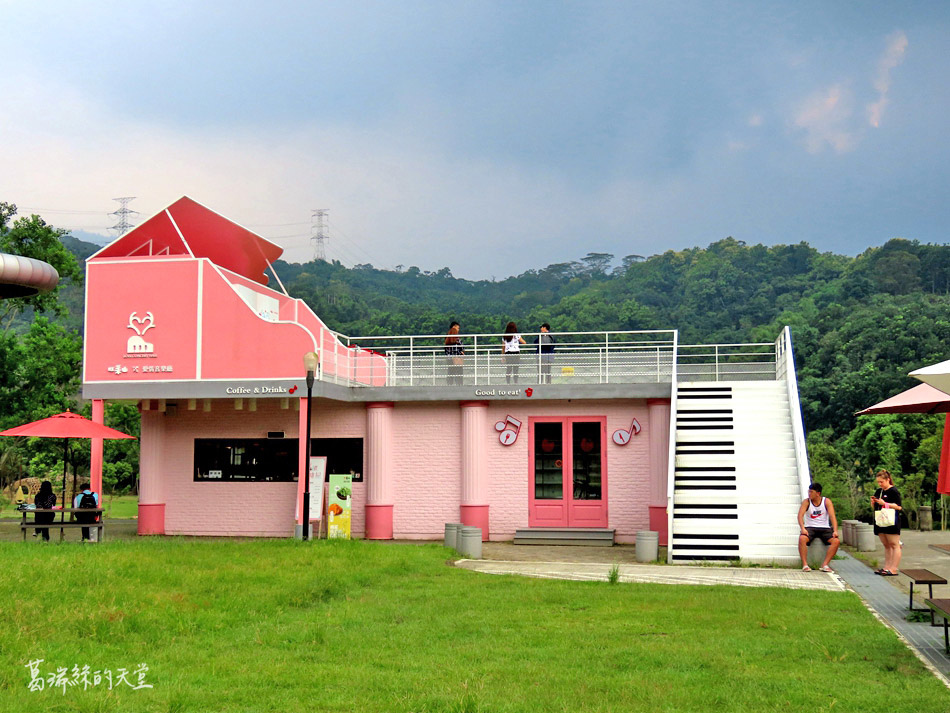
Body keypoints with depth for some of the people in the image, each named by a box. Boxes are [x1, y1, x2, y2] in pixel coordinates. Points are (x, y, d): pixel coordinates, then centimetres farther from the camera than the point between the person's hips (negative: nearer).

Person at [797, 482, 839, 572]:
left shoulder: (826, 502, 0)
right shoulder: (806, 502, 0)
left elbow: (832, 516, -9)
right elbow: (800, 515, -11)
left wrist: (835, 531, -24)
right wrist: (803, 528, -29)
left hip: (824, 528, 1)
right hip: (810, 528, -1)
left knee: (836, 541, -27)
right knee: (802, 539, -33)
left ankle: (825, 564, -24)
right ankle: (805, 565, -28)